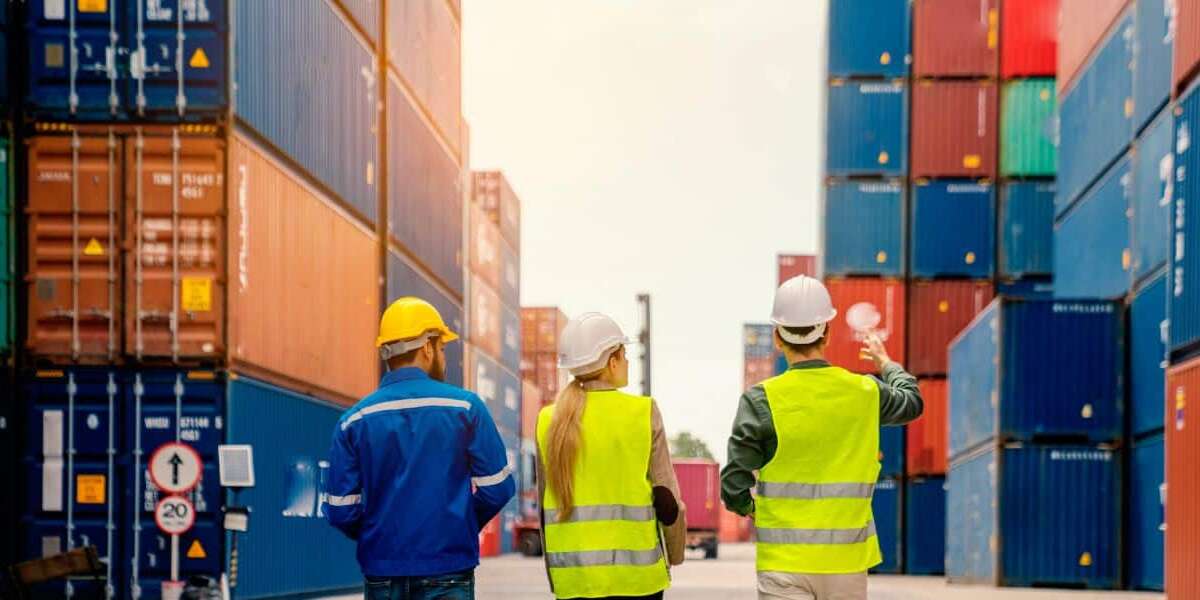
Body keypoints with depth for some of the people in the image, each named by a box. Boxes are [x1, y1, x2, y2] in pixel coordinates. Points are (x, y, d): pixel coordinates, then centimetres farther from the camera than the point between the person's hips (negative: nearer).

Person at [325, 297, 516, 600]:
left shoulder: (353, 420, 1)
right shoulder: (465, 406, -4)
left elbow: (341, 510, -1)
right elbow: (496, 489, -3)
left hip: (382, 575, 2)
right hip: (448, 571, -2)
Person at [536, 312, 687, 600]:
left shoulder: (549, 422, 4)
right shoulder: (643, 413, -5)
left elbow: (545, 507, 8)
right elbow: (667, 498, -2)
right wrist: (675, 555, 13)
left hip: (573, 577, 3)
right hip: (635, 574, -3)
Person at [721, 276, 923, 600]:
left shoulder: (761, 400, -10)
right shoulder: (866, 393, 0)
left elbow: (734, 488, -10)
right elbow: (913, 402, 24)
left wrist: (750, 509, 13)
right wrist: (885, 362, 43)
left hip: (784, 563, -3)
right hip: (847, 561, 3)